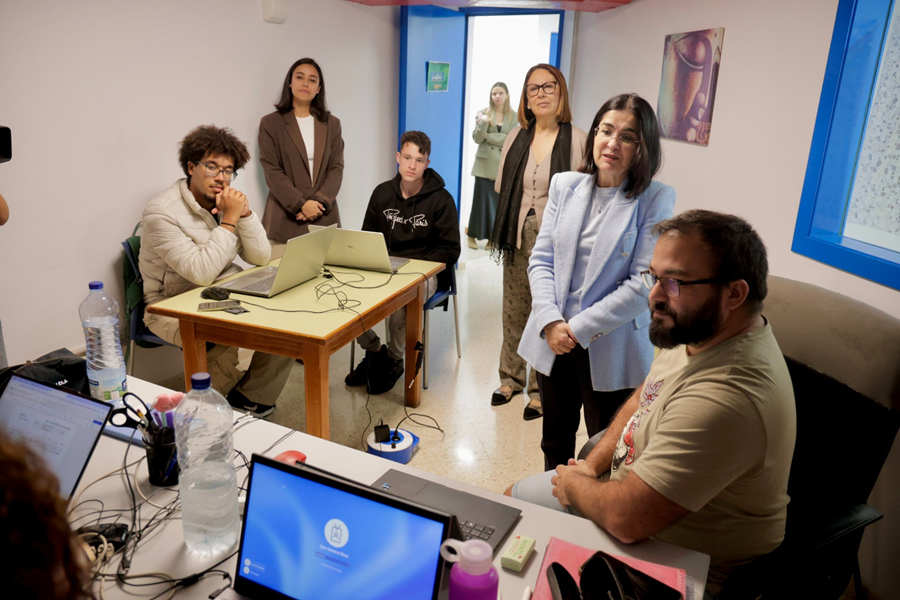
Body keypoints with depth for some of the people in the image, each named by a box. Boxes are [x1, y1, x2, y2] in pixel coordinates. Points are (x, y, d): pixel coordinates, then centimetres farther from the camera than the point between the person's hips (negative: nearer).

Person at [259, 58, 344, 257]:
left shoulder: (332, 124, 13)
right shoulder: (271, 123, 4)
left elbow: (337, 168, 5)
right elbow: (272, 172, -4)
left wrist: (321, 201, -11)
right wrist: (301, 204, -16)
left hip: (324, 218, 2)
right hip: (285, 219, -2)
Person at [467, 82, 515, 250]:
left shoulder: (513, 116, 4)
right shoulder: (483, 112, 3)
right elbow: (477, 138, -4)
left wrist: (488, 136, -10)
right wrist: (483, 123, -21)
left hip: (503, 165, 1)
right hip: (485, 164, -1)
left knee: (498, 201, 3)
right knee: (481, 200, -1)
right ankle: (473, 235, 9)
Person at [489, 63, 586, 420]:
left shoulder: (576, 139, -7)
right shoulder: (517, 137, 8)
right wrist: (510, 223, 6)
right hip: (517, 238, 5)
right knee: (514, 310, 14)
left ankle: (540, 390, 18)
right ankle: (511, 377, 32)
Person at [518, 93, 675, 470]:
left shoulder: (655, 200, -9)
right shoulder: (565, 186, 3)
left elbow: (643, 284, -15)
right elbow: (541, 259, 2)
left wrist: (579, 328, -16)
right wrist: (551, 322, -12)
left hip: (611, 350, -4)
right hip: (553, 341, 4)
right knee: (555, 442, 22)